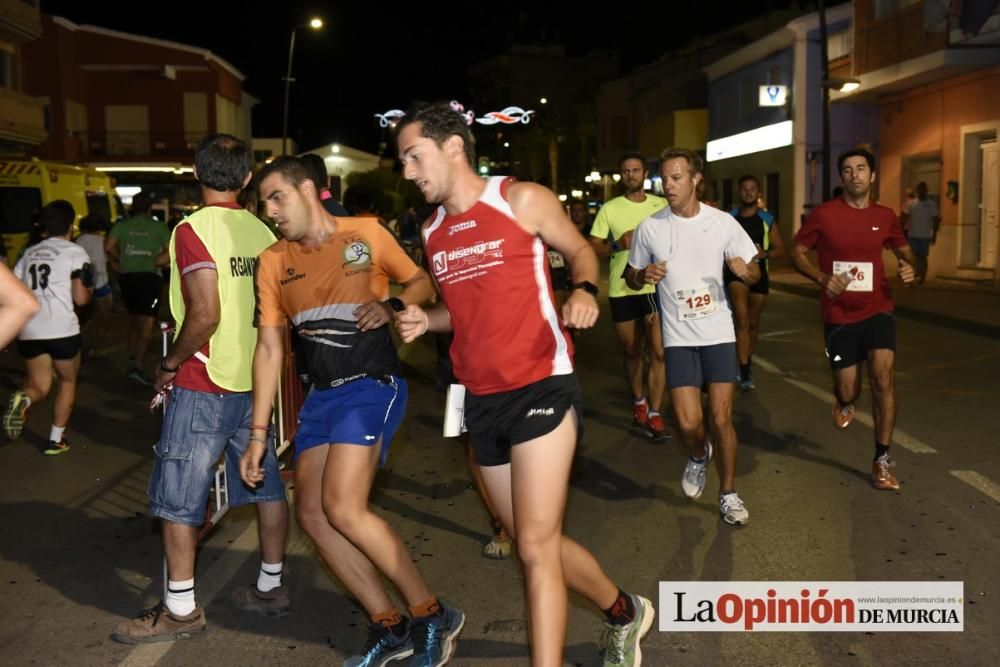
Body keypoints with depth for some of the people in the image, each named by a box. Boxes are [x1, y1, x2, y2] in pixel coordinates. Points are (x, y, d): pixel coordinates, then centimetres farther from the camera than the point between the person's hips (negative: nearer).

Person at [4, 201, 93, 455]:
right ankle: (56, 439, 16)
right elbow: (81, 298, -5)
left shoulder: (29, 253, 17)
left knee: (39, 386, 18)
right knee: (68, 381, 18)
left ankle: (23, 399, -17)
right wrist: (89, 291, 15)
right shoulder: (75, 252, 0)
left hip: (29, 331, 4)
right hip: (62, 329, -4)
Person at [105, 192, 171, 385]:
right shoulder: (159, 227, 0)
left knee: (134, 319, 21)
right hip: (150, 276, -4)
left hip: (127, 277, 4)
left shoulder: (121, 225, 5)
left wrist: (121, 261, 12)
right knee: (146, 325, -5)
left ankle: (132, 360, 25)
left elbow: (109, 247, -5)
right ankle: (136, 366, -16)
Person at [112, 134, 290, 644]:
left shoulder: (194, 230, -13)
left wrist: (170, 363, -8)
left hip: (204, 386, -6)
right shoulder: (263, 232, 5)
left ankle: (181, 610, 14)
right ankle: (270, 587, 26)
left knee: (177, 497, 5)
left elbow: (205, 314, -22)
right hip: (256, 381, 7)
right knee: (266, 485, 14)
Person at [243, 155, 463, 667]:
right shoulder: (273, 261, 7)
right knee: (312, 514, 1)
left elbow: (423, 283, 5)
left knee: (343, 509, -18)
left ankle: (432, 615, 0)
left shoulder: (367, 234, -4)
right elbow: (269, 348, 5)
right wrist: (258, 434, 2)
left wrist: (393, 305, -18)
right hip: (321, 395, 6)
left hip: (372, 386, -6)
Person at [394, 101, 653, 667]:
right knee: (537, 542, 16)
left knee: (536, 547, -9)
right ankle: (625, 613, 41)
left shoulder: (522, 200, -6)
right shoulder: (433, 232, 11)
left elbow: (580, 249, 5)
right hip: (482, 402, 7)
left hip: (541, 390, -7)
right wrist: (425, 320, 1)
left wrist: (584, 291, -16)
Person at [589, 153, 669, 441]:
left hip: (655, 287, 0)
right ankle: (638, 402, 34)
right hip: (621, 290, 0)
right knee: (632, 351, 14)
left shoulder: (661, 205, 4)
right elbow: (591, 248, -2)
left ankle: (654, 413, 2)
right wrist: (618, 245, -19)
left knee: (658, 352, -6)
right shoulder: (609, 209, 0)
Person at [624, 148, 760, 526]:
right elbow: (630, 278, 8)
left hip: (719, 332, 0)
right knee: (688, 423, -6)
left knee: (721, 419, 0)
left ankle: (728, 494, 21)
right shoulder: (650, 228, -3)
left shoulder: (723, 223, -3)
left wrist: (744, 269, -20)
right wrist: (644, 275, -15)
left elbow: (754, 273, 4)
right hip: (678, 336, 0)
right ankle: (698, 455, 31)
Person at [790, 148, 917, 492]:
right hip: (839, 315, -1)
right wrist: (823, 278, -19)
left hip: (877, 309, 1)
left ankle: (882, 459, -3)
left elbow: (903, 249, 18)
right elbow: (797, 252, -2)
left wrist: (909, 266, -5)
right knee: (849, 392, 3)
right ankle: (844, 401, 45)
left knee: (883, 376, -17)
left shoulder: (885, 216, 2)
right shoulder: (824, 214, -8)